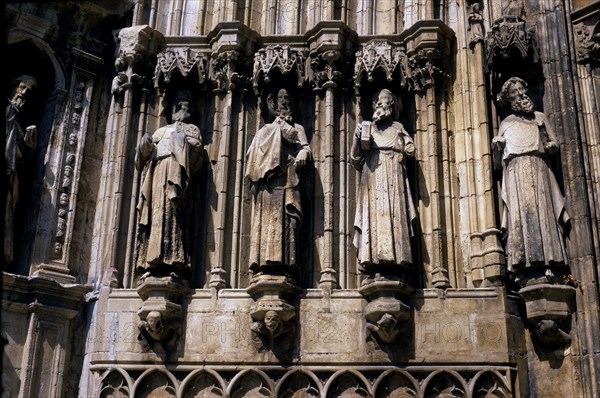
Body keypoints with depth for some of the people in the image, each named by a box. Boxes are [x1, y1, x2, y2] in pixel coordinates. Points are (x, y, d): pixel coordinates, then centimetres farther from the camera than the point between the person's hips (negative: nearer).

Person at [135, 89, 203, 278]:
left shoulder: (191, 129, 20)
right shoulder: (160, 131, 31)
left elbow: (196, 156, 3)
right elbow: (143, 159, 22)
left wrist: (184, 142, -9)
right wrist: (145, 145, 3)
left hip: (175, 173, -5)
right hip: (156, 173, 5)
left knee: (171, 214, -19)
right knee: (155, 215, -9)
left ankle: (174, 263, -26)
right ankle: (154, 263, -15)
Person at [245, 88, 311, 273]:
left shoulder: (297, 128, 24)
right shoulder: (264, 131, 26)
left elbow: (305, 147, 7)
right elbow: (252, 156, 15)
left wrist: (303, 154, -15)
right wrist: (254, 179, -1)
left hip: (287, 180, -1)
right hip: (266, 183, 2)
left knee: (285, 220, -15)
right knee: (266, 219, -11)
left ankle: (283, 259, -23)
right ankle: (266, 259, -18)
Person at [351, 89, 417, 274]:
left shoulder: (397, 128, 21)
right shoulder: (367, 128, 20)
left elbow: (411, 149, 11)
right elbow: (356, 158, 10)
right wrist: (357, 138, -4)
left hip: (393, 177, 0)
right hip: (373, 177, 0)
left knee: (394, 214, -13)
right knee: (374, 213, -14)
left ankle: (395, 255, -20)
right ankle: (373, 255, -23)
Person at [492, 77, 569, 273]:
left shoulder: (539, 117, 21)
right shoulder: (505, 123, 21)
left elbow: (555, 144, 15)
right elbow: (498, 161, 17)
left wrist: (550, 146, -8)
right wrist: (496, 148, -5)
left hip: (537, 169, 0)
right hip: (514, 171, 0)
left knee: (541, 211, -14)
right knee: (519, 214, -13)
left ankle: (547, 263, -21)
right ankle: (523, 264, -22)